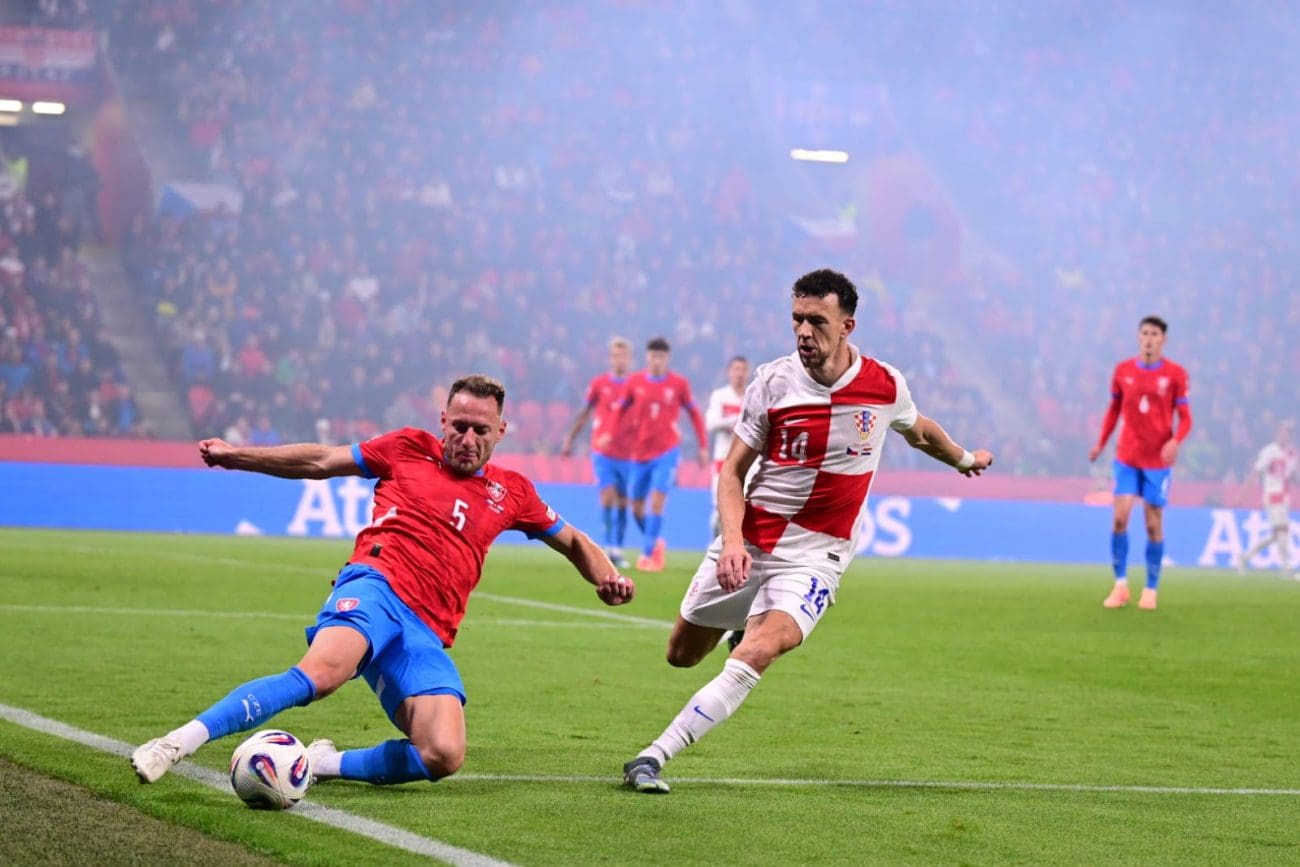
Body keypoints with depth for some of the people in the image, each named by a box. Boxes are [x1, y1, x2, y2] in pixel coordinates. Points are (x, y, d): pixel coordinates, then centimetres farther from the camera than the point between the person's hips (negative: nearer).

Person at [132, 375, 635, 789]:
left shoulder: (511, 493, 22)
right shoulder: (410, 450, 15)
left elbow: (572, 541, 33)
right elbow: (321, 461, 17)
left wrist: (607, 577, 12)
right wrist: (235, 455, 11)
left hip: (427, 632, 3)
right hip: (378, 586, -3)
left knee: (444, 756, -23)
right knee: (322, 672, -38)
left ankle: (324, 763, -2)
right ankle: (177, 743, -40)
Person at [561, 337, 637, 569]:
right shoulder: (598, 384, 2)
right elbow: (584, 413, 12)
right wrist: (570, 439, 13)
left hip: (628, 454, 1)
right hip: (602, 452, -1)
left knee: (622, 501, 5)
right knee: (608, 495, -15)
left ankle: (617, 550, 12)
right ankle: (609, 546, -14)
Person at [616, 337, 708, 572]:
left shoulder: (679, 383, -3)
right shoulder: (634, 382, 1)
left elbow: (694, 413, 6)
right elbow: (621, 410, 12)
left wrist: (703, 447, 6)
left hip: (667, 451, -3)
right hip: (640, 453, 3)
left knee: (657, 501, -15)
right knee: (637, 506, 7)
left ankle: (648, 554, -10)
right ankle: (655, 542, 31)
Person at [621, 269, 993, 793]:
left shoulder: (885, 386, -5)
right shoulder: (772, 382, -8)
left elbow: (920, 432, 20)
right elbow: (733, 469, -5)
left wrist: (963, 459, 38)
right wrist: (732, 541, -21)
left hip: (815, 555, -2)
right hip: (748, 543, 2)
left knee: (755, 656, -27)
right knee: (682, 654, 13)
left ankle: (652, 758, -26)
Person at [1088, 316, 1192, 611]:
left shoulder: (1175, 374, -3)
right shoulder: (1122, 371, 4)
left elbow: (1185, 418, -2)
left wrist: (1175, 441, -21)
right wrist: (1101, 443, 10)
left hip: (1158, 460, -1)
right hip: (1127, 457, 2)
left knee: (1153, 524, 1)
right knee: (1120, 517, -10)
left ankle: (1151, 590, 13)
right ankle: (1120, 585, 1)